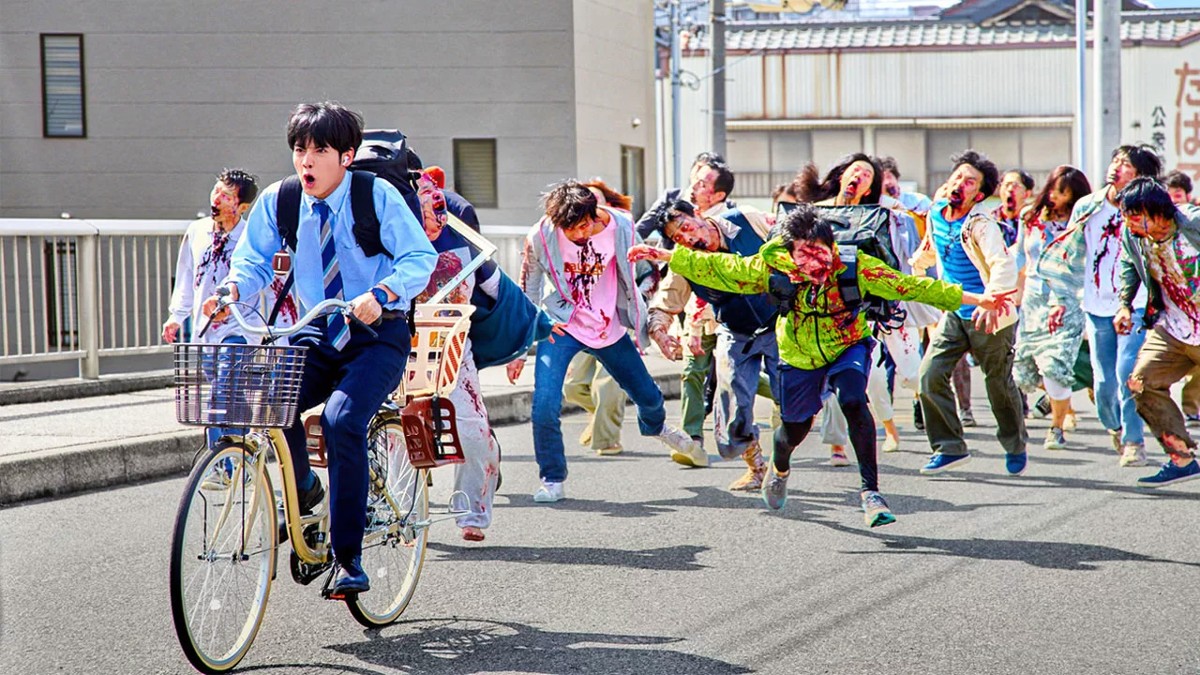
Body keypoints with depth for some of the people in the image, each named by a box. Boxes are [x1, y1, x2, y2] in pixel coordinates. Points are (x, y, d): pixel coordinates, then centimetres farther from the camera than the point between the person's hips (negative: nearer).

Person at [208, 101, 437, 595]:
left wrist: (381, 294, -35)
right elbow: (254, 260, 2)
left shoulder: (377, 196, -10)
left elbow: (421, 257, -16)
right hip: (316, 338, 4)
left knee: (342, 419, -28)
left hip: (376, 337, -4)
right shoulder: (279, 201, -1)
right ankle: (304, 491, 7)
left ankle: (348, 559, -18)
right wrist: (232, 288, -22)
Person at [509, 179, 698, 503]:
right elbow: (527, 294, -6)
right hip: (561, 327, -3)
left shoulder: (620, 227, -15)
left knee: (649, 396, 17)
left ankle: (655, 427, 56)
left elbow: (638, 278, 2)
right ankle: (553, 481, -2)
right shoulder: (541, 237, -19)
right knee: (545, 403, -22)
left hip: (609, 328, 3)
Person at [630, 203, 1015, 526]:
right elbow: (718, 269, -16)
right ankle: (779, 468, 51)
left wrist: (976, 299, -23)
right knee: (795, 427, 12)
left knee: (854, 402, -29)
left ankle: (870, 490, -22)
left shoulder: (855, 267, -27)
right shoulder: (774, 269, -25)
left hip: (848, 348, -1)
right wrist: (663, 256, -17)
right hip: (800, 358, 1)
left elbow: (910, 287, -23)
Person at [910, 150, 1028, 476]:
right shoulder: (936, 213, -1)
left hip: (989, 317, -6)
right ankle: (949, 448, 2)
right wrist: (915, 264, 37)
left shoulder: (981, 224, -22)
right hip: (955, 314, 6)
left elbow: (1004, 264, -38)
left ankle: (1016, 446, 33)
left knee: (999, 386, 9)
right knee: (931, 376, -9)